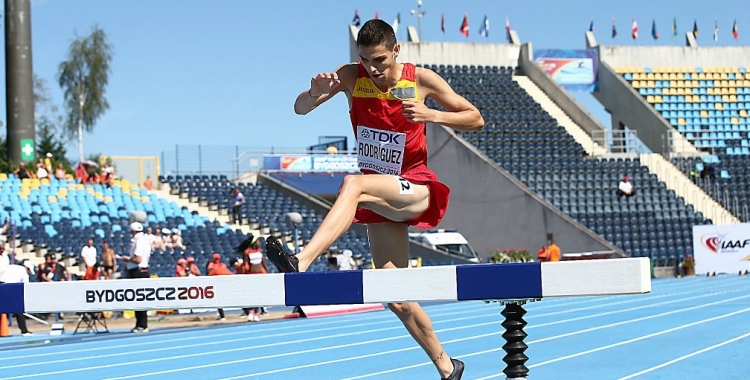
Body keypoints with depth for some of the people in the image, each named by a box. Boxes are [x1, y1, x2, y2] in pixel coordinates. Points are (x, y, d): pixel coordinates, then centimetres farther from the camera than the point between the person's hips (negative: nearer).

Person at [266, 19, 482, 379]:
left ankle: (300, 263, -48)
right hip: (382, 200, 4)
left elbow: (475, 120, -1)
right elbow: (300, 109, -5)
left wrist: (432, 115, -19)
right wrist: (315, 92, -28)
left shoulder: (422, 80, -7)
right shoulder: (351, 77, -2)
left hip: (415, 190, -4)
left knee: (353, 184, -35)